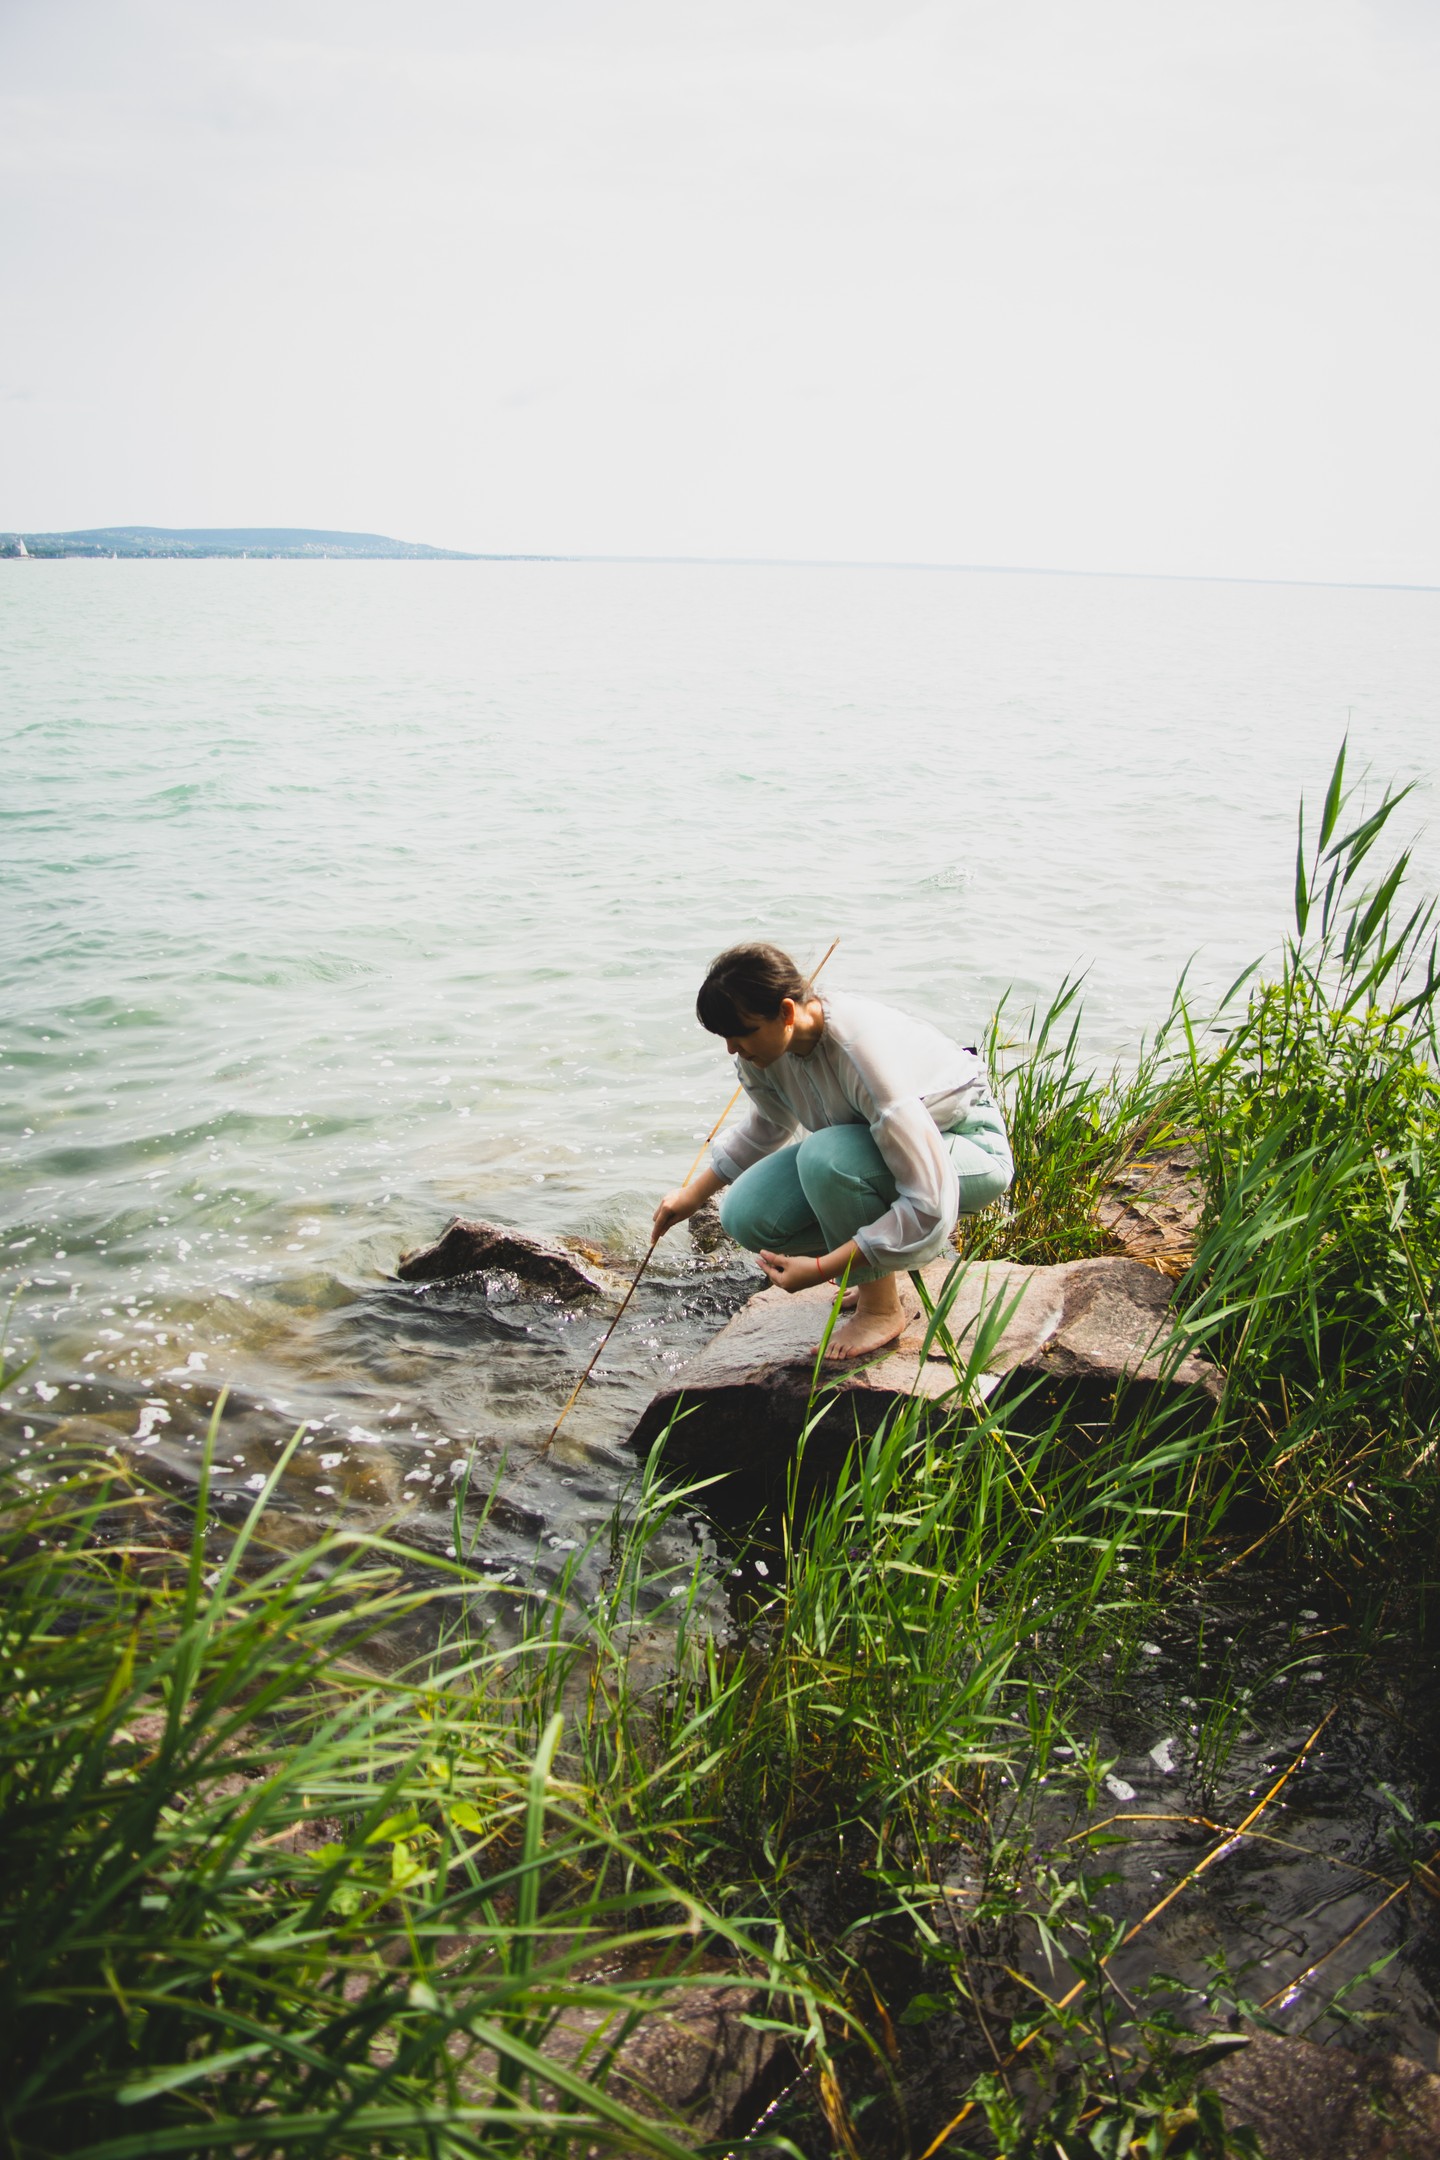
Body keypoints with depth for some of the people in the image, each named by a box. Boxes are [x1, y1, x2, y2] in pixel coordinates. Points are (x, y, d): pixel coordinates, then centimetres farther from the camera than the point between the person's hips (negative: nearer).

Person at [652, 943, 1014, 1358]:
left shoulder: (865, 1053, -36)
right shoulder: (764, 1048, -12)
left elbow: (931, 1210, -36)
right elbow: (765, 1130, 14)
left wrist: (819, 1269, -34)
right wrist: (692, 1195, 9)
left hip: (971, 1149, -7)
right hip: (875, 1138, 7)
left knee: (824, 1157, -36)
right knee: (746, 1217, -13)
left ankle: (881, 1308, -14)